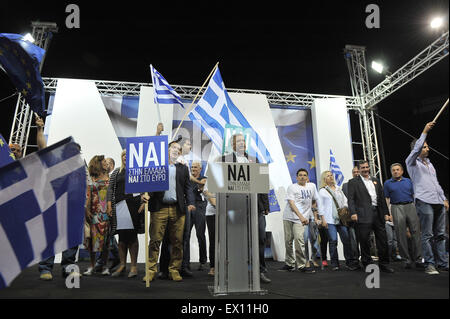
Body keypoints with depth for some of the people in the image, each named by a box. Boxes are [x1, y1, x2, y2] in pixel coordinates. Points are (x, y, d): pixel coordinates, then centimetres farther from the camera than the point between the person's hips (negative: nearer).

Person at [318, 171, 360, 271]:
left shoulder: (338, 188, 18)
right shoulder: (322, 191, 3)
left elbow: (345, 200, 22)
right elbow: (321, 206, 1)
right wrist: (323, 220, -5)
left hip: (341, 218, 4)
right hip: (330, 220, -4)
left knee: (346, 239, -2)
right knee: (333, 241, -5)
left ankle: (350, 262, 6)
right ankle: (334, 264, 5)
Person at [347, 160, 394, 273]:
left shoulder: (376, 180, 19)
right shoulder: (353, 182, 2)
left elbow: (382, 197, 18)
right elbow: (351, 199, -6)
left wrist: (385, 212, 12)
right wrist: (353, 213, -18)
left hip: (378, 213, 5)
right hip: (364, 215, -5)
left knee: (382, 239, 9)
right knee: (364, 241, 0)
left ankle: (384, 264, 23)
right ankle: (368, 265, 14)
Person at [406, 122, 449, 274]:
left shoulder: (430, 164, 25)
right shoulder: (412, 162, 4)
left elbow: (436, 183, 26)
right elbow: (416, 150, -16)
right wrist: (424, 132, -16)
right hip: (424, 202, -7)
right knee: (427, 235, -5)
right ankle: (430, 264, 0)